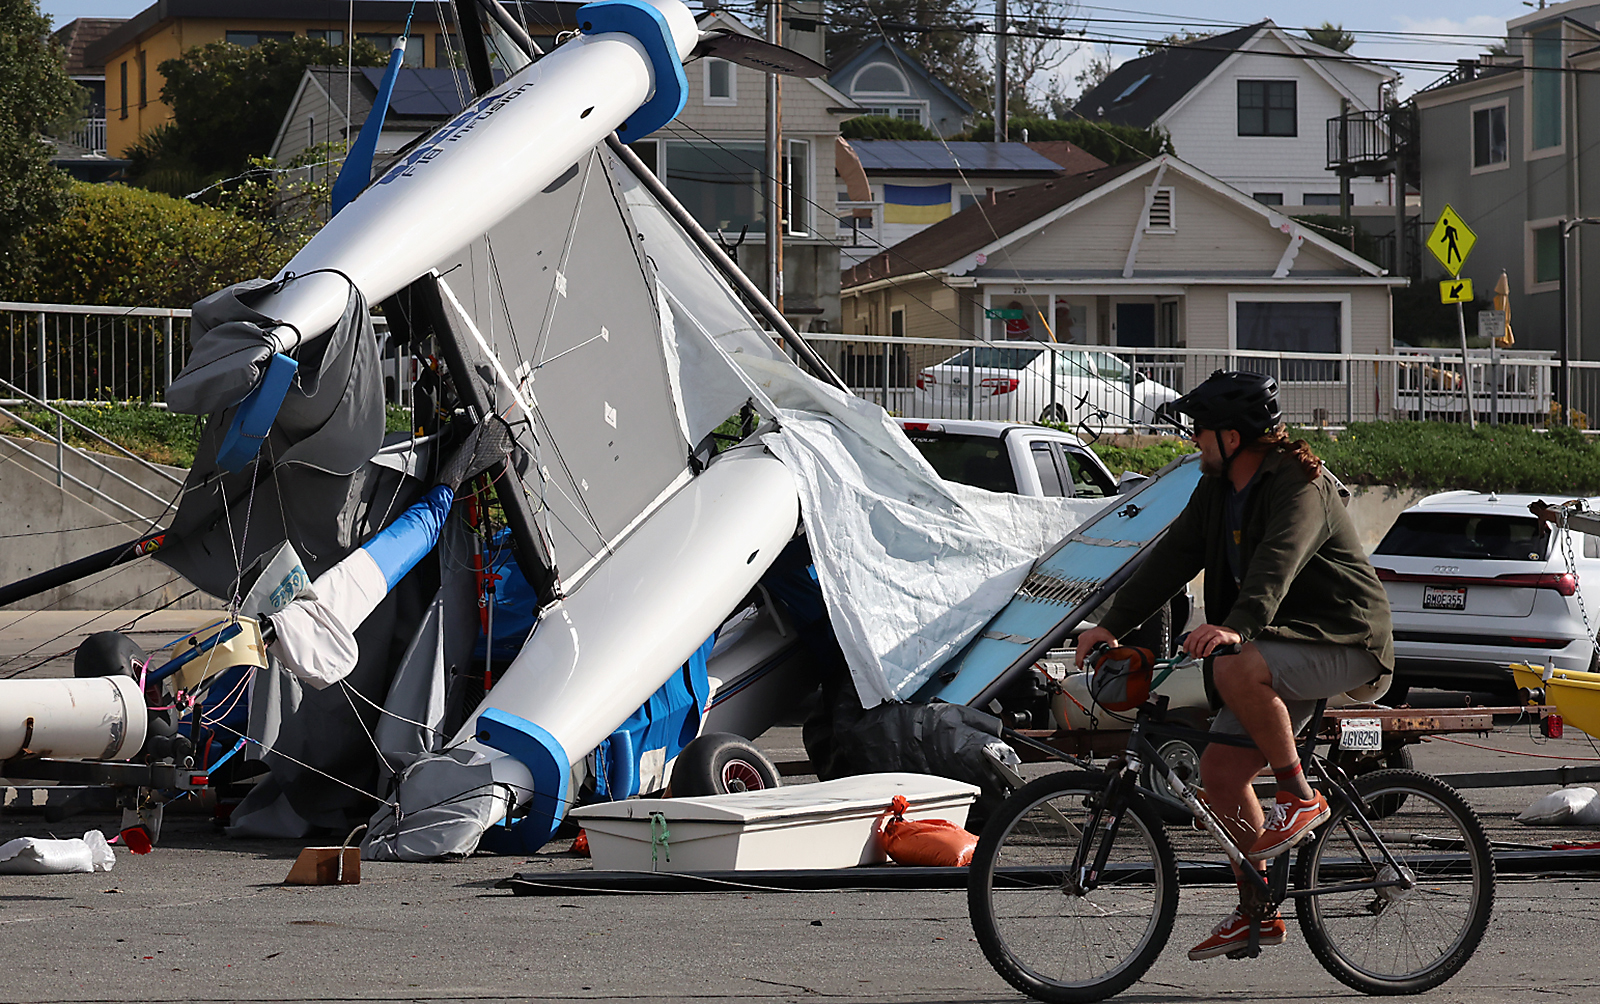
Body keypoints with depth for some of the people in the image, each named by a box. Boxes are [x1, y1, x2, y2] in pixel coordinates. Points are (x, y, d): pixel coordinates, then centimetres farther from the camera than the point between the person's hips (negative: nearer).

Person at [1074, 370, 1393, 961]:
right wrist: (1113, 624, -3)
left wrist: (1237, 627, -53)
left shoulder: (1299, 487, -19)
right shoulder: (1217, 490, 9)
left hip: (1343, 643, -9)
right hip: (1279, 650, 9)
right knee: (1220, 770, 1)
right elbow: (1174, 556, 7)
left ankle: (1300, 797, -18)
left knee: (1235, 670, -35)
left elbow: (1278, 562, -36)